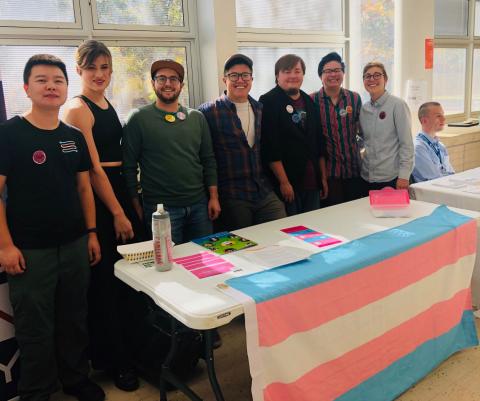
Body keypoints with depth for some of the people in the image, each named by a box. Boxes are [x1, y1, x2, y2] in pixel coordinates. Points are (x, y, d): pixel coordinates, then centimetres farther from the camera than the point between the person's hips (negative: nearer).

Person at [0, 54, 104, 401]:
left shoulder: (74, 137, 7)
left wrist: (92, 233, 7)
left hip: (75, 245, 5)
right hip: (30, 251, -4)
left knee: (74, 319, 16)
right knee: (35, 326, 8)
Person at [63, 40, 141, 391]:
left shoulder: (108, 105, 15)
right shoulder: (77, 109, -11)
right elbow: (93, 168, -14)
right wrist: (118, 213, -13)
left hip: (119, 192, 8)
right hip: (96, 200, -8)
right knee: (106, 281, 0)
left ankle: (124, 347, 29)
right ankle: (112, 360, 16)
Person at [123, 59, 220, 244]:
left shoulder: (197, 117, 8)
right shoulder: (139, 118, -3)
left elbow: (208, 160, 9)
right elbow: (129, 165, -4)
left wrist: (214, 197, 3)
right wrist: (136, 205, -6)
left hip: (199, 204, 4)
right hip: (160, 208, -4)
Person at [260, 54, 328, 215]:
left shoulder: (308, 101, 13)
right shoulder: (268, 102, -6)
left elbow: (319, 142, 16)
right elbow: (270, 147, -14)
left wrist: (323, 178, 13)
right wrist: (283, 182, -17)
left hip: (312, 183, 6)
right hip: (287, 183, -6)